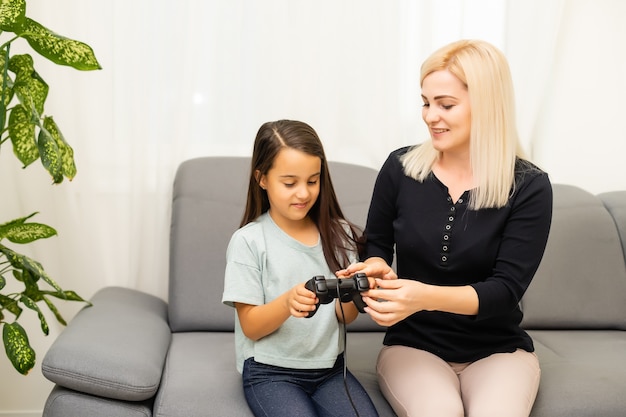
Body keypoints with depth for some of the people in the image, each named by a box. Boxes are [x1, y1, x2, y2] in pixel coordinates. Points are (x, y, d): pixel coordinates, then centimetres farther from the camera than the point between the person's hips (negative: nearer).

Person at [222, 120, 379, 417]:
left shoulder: (338, 234, 3)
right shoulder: (248, 241, -9)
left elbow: (346, 317, 2)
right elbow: (250, 327, -8)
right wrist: (287, 302, -28)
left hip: (329, 367, 3)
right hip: (270, 372, -3)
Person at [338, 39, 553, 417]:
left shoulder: (529, 187, -9)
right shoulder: (400, 168, -3)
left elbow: (506, 289, -14)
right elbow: (376, 246, 11)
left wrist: (426, 296, -30)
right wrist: (376, 270, -14)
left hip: (498, 349, 0)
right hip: (413, 344, 1)